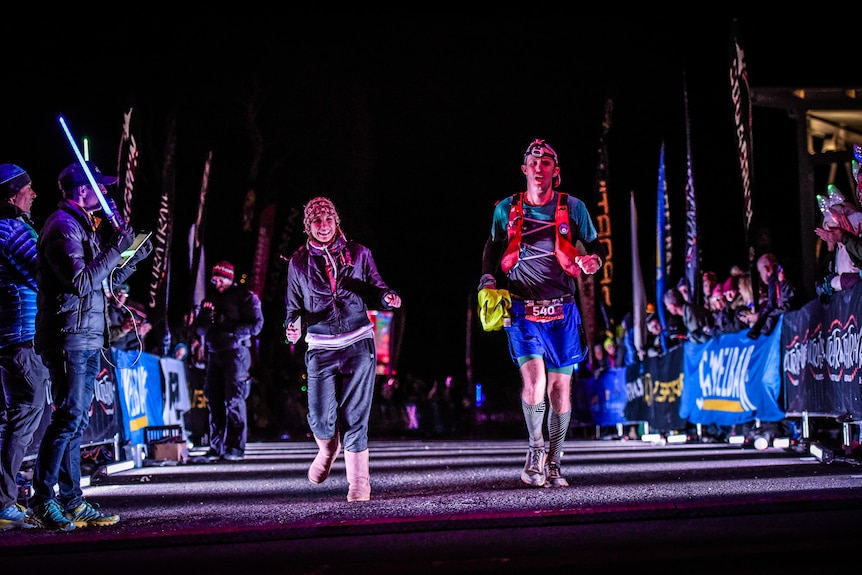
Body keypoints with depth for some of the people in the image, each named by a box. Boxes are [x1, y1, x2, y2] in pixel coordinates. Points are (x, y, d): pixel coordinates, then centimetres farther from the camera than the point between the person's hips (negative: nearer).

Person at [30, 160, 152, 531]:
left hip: (88, 340, 10)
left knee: (76, 420, 9)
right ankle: (41, 499, -2)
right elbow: (81, 281, -21)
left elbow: (106, 281, 24)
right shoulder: (62, 226, -10)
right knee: (68, 417, -10)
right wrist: (117, 249, -17)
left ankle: (72, 502, 14)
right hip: (68, 337, -10)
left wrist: (135, 257, 14)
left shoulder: (84, 225, 21)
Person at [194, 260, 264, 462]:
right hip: (214, 353, 6)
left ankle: (235, 449, -6)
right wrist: (205, 319, -7)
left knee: (234, 400, -9)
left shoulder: (245, 296, 1)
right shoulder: (210, 299, 19)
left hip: (236, 352, -6)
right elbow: (199, 330, 15)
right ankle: (216, 448, 10)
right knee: (214, 401, 4)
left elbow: (256, 325, -8)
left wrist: (229, 326, -16)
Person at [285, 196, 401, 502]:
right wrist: (294, 325, -8)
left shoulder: (358, 253, 7)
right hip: (320, 349, 1)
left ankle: (359, 482, 9)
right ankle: (327, 450, 29)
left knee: (354, 417, -3)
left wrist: (388, 297, -13)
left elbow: (375, 291, 10)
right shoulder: (299, 262, 9)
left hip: (358, 345, -1)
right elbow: (293, 305, 13)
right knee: (320, 418, -6)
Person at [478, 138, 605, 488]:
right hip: (523, 310, -1)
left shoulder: (572, 208, 3)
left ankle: (553, 463, 21)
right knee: (534, 380, -18)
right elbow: (493, 247, 18)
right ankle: (535, 448, 7)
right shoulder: (506, 209, 5)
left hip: (562, 311, 1)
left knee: (560, 386, 3)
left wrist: (593, 260, -13)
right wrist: (487, 281, 2)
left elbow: (595, 246, 10)